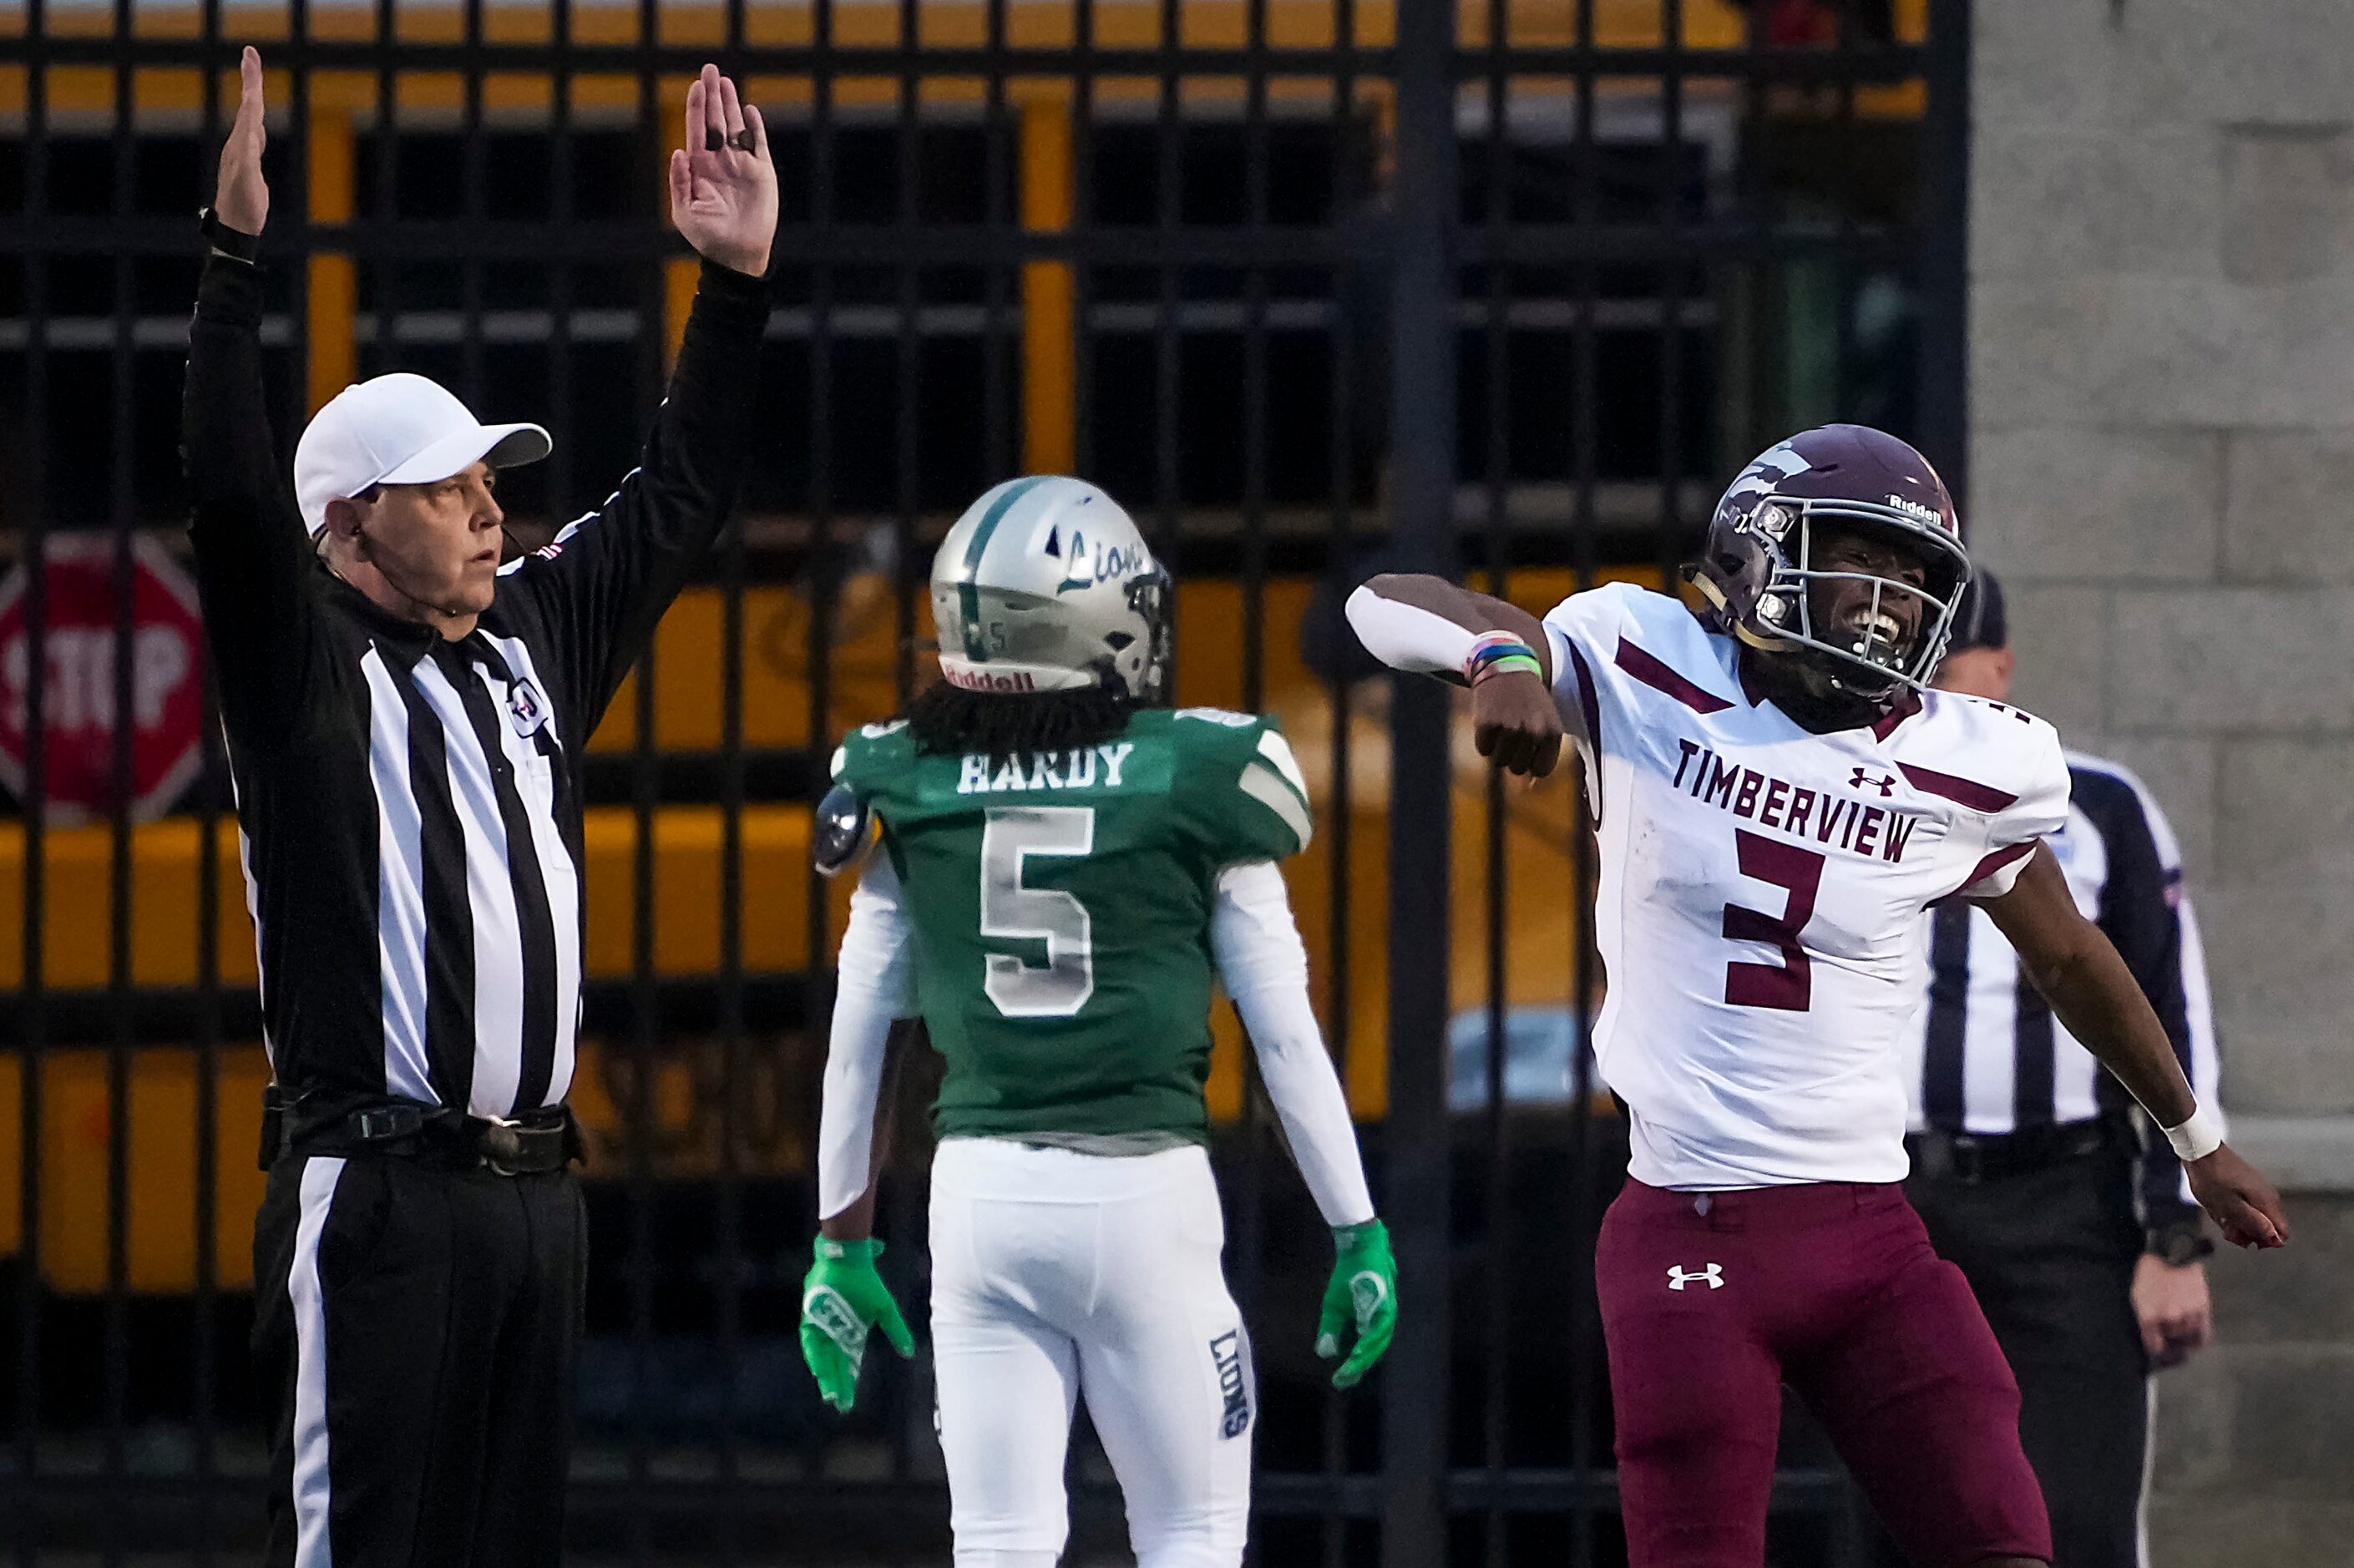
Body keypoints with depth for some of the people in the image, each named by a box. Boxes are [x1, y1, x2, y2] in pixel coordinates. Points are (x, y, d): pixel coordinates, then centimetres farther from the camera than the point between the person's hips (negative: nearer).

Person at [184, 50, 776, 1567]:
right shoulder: (305, 663, -4)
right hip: (378, 1192, -7)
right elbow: (232, 493, -20)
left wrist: (739, 279, 16)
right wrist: (235, 256, -28)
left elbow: (678, 499, 22)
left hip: (532, 1185, 7)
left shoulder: (534, 639, 16)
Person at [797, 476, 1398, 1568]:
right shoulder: (1196, 782, -4)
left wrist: (842, 1241, 19)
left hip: (981, 1191, 3)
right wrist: (1357, 1231, 10)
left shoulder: (910, 789, 3)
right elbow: (1286, 1037, 1)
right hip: (1144, 1190, -2)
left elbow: (854, 1044, 9)